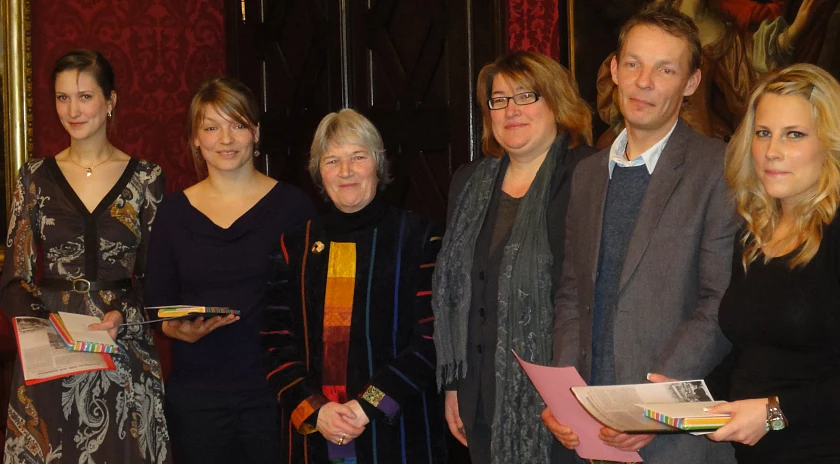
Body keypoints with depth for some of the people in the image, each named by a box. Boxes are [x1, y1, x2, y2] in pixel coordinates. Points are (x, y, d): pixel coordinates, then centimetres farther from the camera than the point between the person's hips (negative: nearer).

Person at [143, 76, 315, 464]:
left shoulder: (292, 205, -1)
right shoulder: (174, 211, 5)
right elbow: (157, 302, 10)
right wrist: (178, 329, -11)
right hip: (196, 397, 2)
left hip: (273, 390, -2)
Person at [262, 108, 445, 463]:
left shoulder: (417, 237, -1)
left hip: (396, 431, -2)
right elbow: (276, 343, 5)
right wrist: (314, 410, -10)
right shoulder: (296, 247, 8)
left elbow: (433, 337, -7)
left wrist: (369, 406, -14)